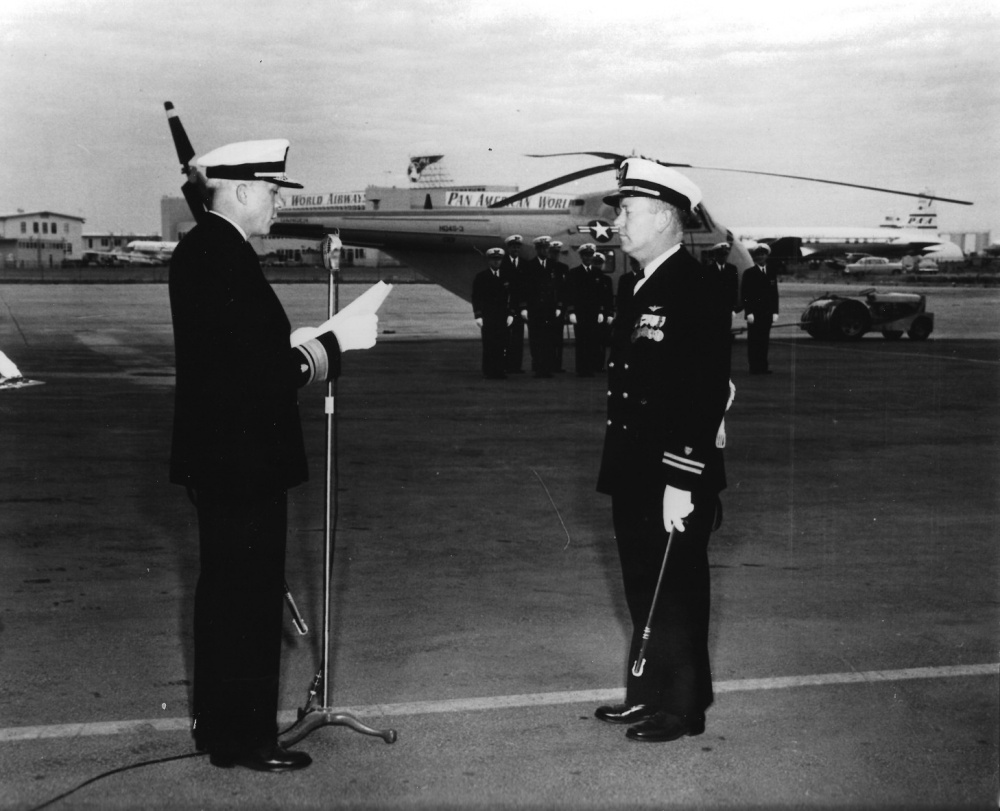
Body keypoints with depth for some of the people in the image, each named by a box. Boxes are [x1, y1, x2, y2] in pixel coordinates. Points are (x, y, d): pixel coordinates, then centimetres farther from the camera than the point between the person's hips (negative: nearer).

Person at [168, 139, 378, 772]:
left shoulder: (201, 250, 11)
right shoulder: (225, 258, -20)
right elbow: (263, 370, -24)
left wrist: (320, 341, 8)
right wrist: (336, 341, -13)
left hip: (216, 453, 11)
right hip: (242, 460, -11)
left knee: (224, 589, 18)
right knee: (252, 595, 0)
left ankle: (218, 724, 30)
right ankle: (246, 738, 10)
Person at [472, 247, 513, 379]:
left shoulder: (506, 278, 12)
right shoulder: (481, 277, 3)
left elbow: (510, 297, 14)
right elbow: (476, 297, 0)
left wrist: (510, 314, 5)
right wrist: (478, 316, -7)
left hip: (502, 316, 3)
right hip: (487, 316, -3)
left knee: (501, 345, -3)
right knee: (488, 345, -5)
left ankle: (499, 371, 2)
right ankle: (488, 372, -1)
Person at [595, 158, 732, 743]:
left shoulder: (693, 289, -17)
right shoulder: (643, 289, 14)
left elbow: (706, 393, -22)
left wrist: (683, 483, -24)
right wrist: (620, 471, 16)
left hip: (674, 480, -9)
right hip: (636, 476, 9)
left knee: (675, 594, 3)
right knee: (645, 592, 17)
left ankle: (681, 709, 17)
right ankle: (649, 694, 30)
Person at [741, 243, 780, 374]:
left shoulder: (771, 273, 14)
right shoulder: (749, 273, 0)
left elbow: (774, 293, 13)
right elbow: (745, 294, -4)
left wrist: (775, 312, 5)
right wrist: (748, 312, -12)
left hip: (767, 313, 4)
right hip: (754, 313, -4)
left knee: (764, 340, 4)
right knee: (754, 340, -3)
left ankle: (763, 367, 8)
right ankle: (754, 367, -1)